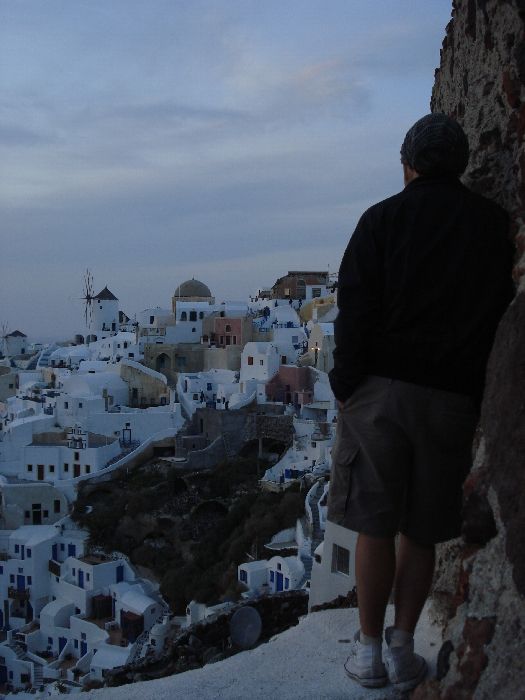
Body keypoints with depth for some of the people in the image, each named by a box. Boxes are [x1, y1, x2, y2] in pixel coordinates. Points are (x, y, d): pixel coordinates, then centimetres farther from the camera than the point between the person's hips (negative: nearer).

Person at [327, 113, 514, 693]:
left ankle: (369, 652, 13)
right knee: (422, 530, 12)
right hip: (453, 398, 2)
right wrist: (476, 393, 13)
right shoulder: (494, 225, 7)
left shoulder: (382, 220, -2)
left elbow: (355, 312, -8)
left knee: (374, 525, 5)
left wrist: (345, 385, -2)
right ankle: (402, 649, 16)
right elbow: (499, 314, 8)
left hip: (381, 387, -2)